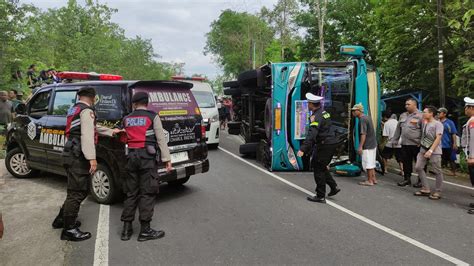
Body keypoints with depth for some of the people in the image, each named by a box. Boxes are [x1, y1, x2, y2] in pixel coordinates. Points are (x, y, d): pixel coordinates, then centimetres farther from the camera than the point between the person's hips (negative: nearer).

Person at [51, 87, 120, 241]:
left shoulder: (74, 109, 20)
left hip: (71, 155, 10)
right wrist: (92, 158, -26)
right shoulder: (86, 111, -10)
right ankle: (69, 230, 3)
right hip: (78, 157, -10)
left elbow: (93, 128, 27)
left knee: (77, 190, 20)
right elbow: (87, 136, -21)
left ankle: (61, 219, 31)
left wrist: (111, 132, 33)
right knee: (77, 192, -4)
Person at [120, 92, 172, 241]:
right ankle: (145, 230, 2)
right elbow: (161, 139, -6)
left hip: (131, 156, 5)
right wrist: (167, 159, -4)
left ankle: (126, 229, 15)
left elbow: (127, 137, 11)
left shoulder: (126, 119, 10)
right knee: (147, 193, -1)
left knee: (131, 193, 11)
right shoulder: (153, 117, -3)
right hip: (148, 156, -4)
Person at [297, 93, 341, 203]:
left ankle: (320, 196, 6)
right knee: (320, 166, 20)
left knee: (318, 169, 0)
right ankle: (334, 187, 21)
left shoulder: (316, 116, -17)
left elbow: (312, 134, -29)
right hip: (332, 143, 9)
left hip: (325, 145, -9)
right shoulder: (324, 112, 13)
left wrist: (303, 149, -35)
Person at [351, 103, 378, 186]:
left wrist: (360, 146, -22)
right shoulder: (367, 117, 14)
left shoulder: (362, 119, -17)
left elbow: (363, 134, -22)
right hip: (373, 144, 10)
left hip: (367, 146, -10)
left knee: (368, 164, -1)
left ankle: (369, 181, 6)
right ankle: (373, 179, 23)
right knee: (371, 163, 16)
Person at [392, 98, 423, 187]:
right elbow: (398, 129, 20)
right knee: (406, 162, 11)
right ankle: (407, 179, 22)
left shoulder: (420, 116, -5)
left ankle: (420, 180, 15)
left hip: (416, 144, -6)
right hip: (405, 143, 6)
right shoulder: (403, 116, 15)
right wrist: (395, 140, 17)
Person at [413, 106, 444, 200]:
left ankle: (437, 192, 8)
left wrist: (430, 150, -21)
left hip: (434, 151, -7)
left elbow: (438, 138, -15)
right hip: (423, 150, 7)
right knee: (418, 167, -1)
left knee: (437, 171, -1)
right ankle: (426, 189, 7)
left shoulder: (438, 124, -7)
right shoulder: (423, 123, 12)